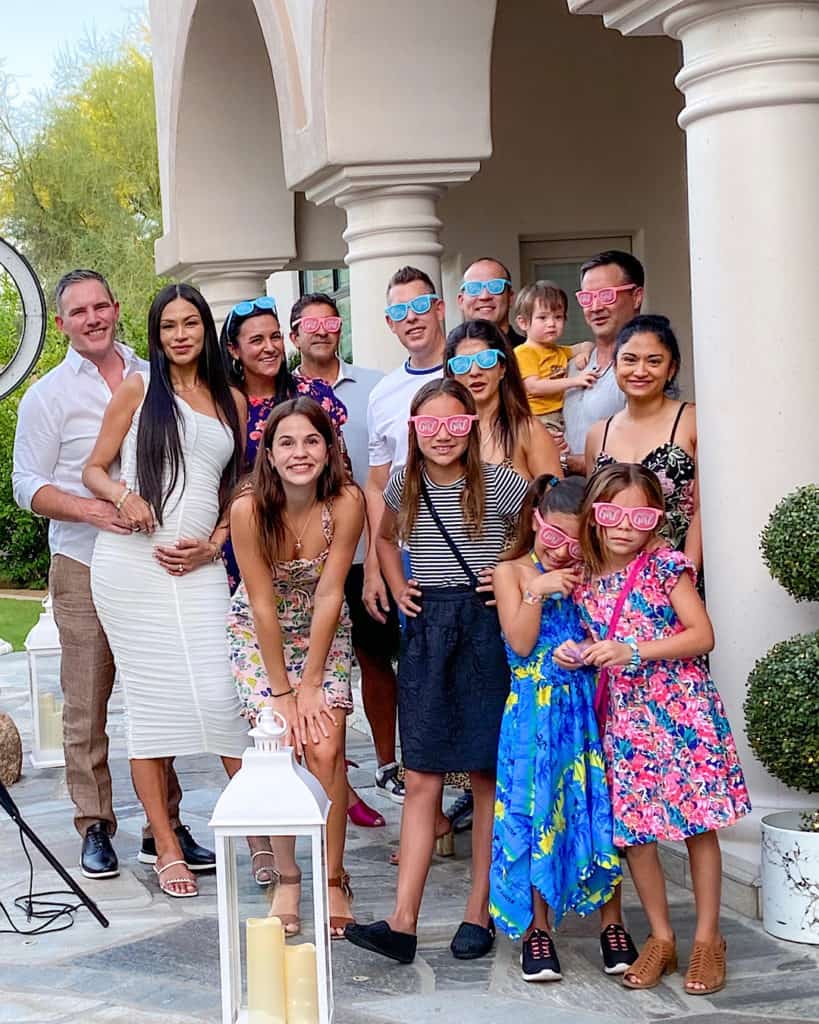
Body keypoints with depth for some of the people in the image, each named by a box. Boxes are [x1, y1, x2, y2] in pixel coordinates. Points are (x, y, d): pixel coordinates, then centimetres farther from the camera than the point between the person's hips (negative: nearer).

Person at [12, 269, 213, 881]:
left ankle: (165, 825, 13)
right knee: (86, 703, -1)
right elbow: (28, 486, 0)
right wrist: (91, 510, -17)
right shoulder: (48, 395, 3)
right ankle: (95, 826, 10)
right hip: (85, 568, -2)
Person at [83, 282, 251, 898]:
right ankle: (167, 848, 5)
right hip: (132, 564, -2)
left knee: (220, 695, -11)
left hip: (199, 568, 2)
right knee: (151, 699, -1)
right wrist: (122, 494, -14)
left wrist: (212, 546, 0)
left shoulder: (232, 403, 16)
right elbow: (94, 468, 8)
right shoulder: (139, 389, 8)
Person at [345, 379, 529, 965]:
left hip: (486, 630, -3)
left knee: (487, 775, 3)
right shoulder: (405, 485, 9)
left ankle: (479, 915, 11)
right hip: (427, 631, 3)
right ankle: (402, 924, -5)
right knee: (421, 779, -1)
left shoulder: (499, 484, -4)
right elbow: (386, 539, 28)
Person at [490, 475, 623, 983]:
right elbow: (521, 644, -8)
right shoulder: (512, 572, 2)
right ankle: (537, 930, 14)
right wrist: (537, 591, -16)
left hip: (587, 706, 1)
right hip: (535, 712, -1)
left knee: (599, 811, 1)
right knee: (537, 813, 1)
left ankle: (612, 923, 14)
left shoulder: (590, 573, 7)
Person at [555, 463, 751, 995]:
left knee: (698, 824, 2)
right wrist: (577, 652, -4)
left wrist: (634, 652, -20)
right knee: (632, 830, 7)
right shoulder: (584, 579, 6)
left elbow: (702, 636, -12)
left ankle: (708, 937, 15)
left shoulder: (666, 564, -7)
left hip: (681, 710, -4)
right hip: (621, 717, 4)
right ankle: (661, 938, 21)